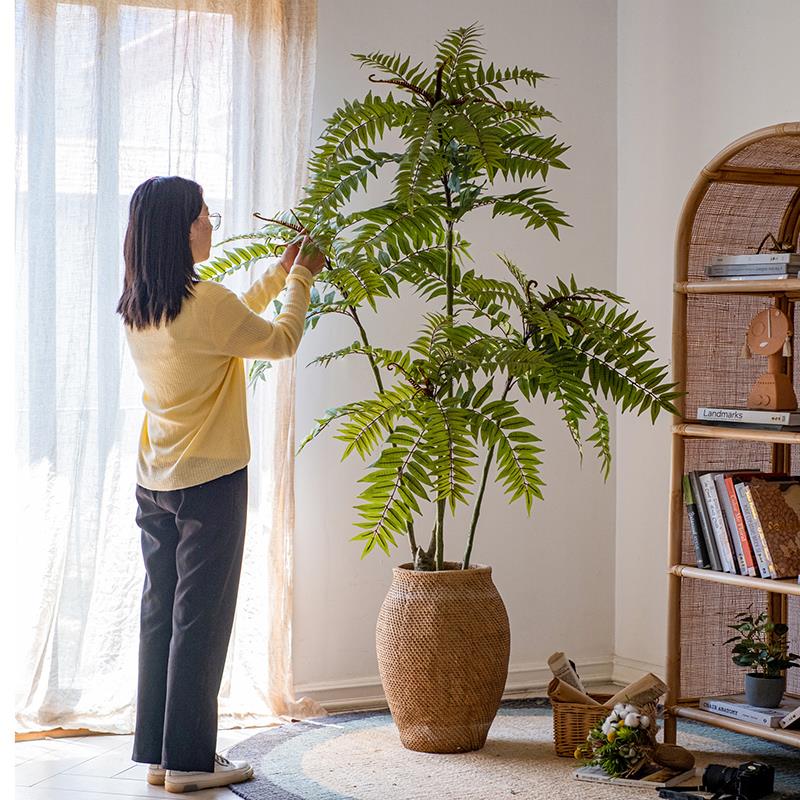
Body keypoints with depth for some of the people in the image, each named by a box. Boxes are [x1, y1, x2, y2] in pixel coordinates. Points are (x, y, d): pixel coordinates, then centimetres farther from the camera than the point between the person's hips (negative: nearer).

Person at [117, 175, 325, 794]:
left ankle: (158, 754, 18)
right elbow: (280, 342, -3)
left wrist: (280, 273, 24)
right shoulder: (205, 303, -19)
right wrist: (301, 279, 11)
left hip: (155, 484, 8)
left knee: (160, 616, 11)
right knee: (200, 619, 0)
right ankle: (189, 761, 6)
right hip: (209, 482, -8)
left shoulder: (137, 310, 6)